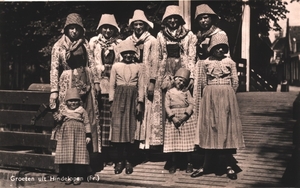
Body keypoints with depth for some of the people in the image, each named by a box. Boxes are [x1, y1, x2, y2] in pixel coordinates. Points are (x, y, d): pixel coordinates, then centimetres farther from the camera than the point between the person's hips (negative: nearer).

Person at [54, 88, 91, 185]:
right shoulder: (64, 111, 10)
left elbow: (87, 123, 3)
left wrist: (88, 135, -2)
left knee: (79, 156, -3)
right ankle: (69, 176, 10)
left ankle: (78, 176, 5)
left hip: (79, 137, -3)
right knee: (66, 156, 2)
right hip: (66, 137, 3)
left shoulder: (82, 111, 2)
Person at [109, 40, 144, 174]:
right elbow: (112, 85, 9)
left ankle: (128, 160, 8)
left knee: (131, 128, 0)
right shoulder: (116, 66, 9)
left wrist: (140, 103, -1)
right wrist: (112, 101, 0)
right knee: (117, 128, -5)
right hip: (119, 97, 0)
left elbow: (141, 86, 7)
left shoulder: (138, 67, 9)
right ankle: (120, 160, 3)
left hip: (132, 98, 0)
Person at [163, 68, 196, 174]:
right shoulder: (169, 92, 6)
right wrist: (173, 117, -12)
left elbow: (191, 104, 0)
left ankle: (189, 163, 9)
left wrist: (185, 115, -14)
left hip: (186, 119, 0)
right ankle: (174, 163, 11)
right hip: (173, 119, 0)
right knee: (173, 141, 1)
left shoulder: (187, 92, 8)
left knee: (187, 141, 0)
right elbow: (167, 106, -1)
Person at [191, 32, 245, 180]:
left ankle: (228, 166, 7)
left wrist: (227, 95, 7)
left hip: (227, 98, 0)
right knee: (209, 129, 4)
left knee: (226, 129, 2)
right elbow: (202, 82, 8)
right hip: (210, 98, 0)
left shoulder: (230, 62, 3)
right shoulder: (205, 63, 4)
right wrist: (211, 94, 10)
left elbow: (235, 82, 5)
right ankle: (206, 166, 9)